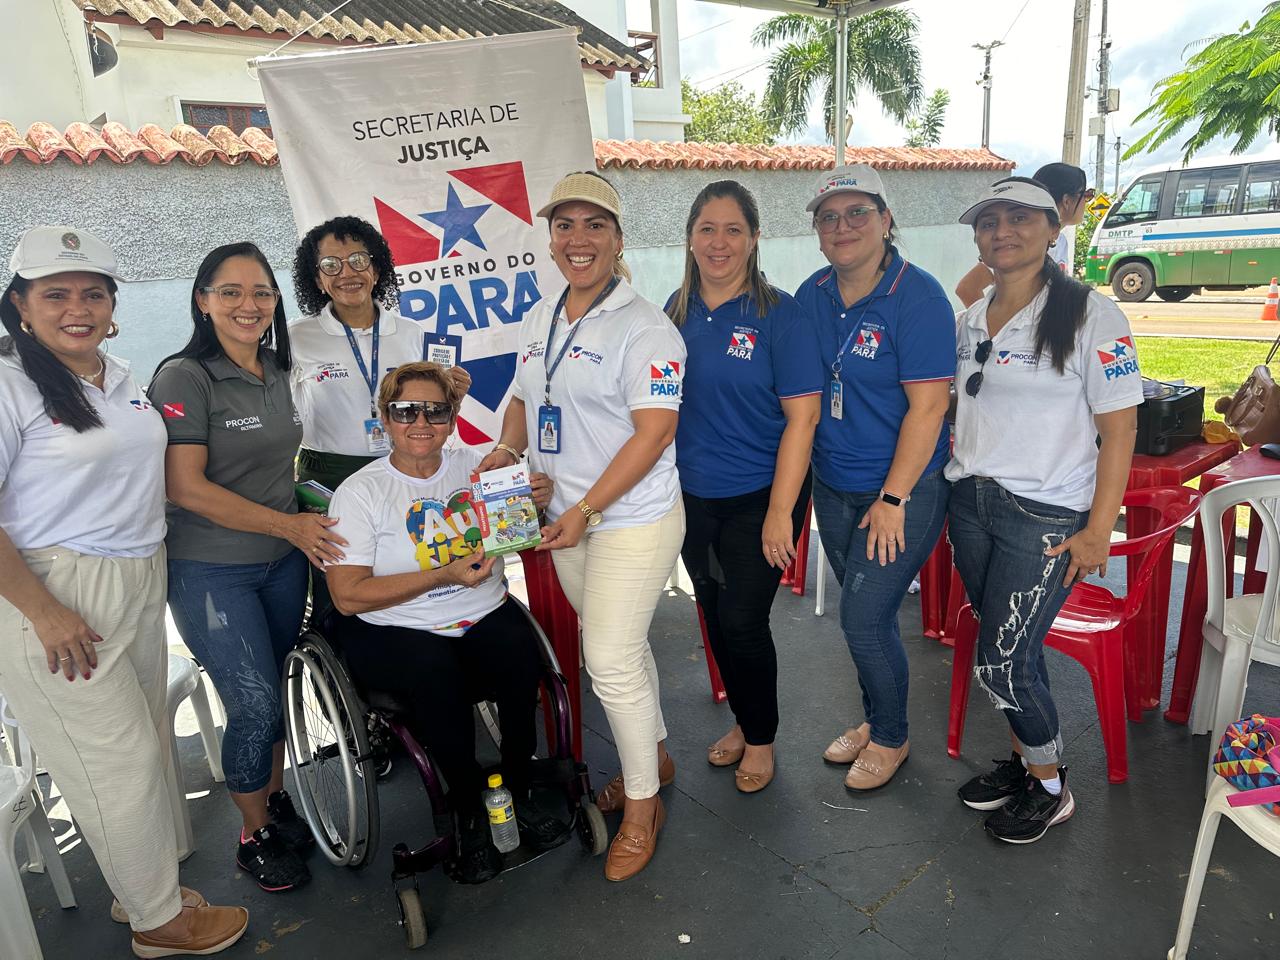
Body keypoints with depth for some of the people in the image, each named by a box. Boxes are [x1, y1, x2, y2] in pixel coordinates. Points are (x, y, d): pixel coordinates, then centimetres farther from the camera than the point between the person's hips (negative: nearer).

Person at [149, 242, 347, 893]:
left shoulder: (277, 373, 8)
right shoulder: (185, 377, -14)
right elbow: (185, 487, -19)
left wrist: (312, 504, 8)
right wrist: (288, 524, -16)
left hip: (282, 560, 6)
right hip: (210, 571, -6)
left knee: (275, 691, 16)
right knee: (255, 706, -3)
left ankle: (276, 798, 38)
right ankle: (254, 836, 20)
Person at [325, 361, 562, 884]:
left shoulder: (475, 465, 7)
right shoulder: (359, 493, -3)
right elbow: (348, 596, -10)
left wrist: (538, 502, -5)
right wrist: (442, 577, -20)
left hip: (485, 614, 3)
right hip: (395, 631, -2)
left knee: (520, 658, -28)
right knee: (436, 671, -33)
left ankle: (518, 795, -5)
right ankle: (469, 814, -11)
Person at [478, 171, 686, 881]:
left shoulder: (644, 327, -14)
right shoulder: (538, 320, 10)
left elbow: (653, 432, -20)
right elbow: (525, 397, 20)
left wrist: (586, 510, -22)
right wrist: (506, 452, 0)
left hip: (632, 522, -7)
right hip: (565, 519, 7)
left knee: (611, 662, -4)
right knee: (620, 646, 19)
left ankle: (641, 806, 19)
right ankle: (654, 756, 41)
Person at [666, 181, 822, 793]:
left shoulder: (778, 314, -12)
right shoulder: (678, 310, 3)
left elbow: (802, 417, -14)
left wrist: (780, 512, -18)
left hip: (758, 496, -5)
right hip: (692, 495, 5)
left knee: (743, 622, 0)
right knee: (715, 616, 16)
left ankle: (761, 737, 28)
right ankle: (743, 720, 40)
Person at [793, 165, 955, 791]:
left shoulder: (917, 297, -15)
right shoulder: (812, 295, 4)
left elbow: (927, 406, -18)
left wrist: (893, 498, -18)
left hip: (903, 489, -6)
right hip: (833, 485, 6)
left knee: (863, 619, -3)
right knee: (866, 614, 17)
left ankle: (891, 738, 23)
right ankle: (874, 721, 39)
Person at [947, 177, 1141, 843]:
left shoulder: (1090, 314, -9)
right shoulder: (971, 320, 9)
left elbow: (1119, 428, -11)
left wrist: (1097, 532, -13)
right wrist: (956, 478, 10)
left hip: (1045, 517, -5)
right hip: (970, 503, 5)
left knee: (1003, 662, -1)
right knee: (1009, 648, 14)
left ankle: (1050, 787, 23)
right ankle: (1023, 758, 35)